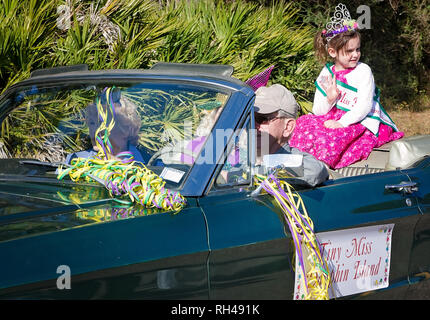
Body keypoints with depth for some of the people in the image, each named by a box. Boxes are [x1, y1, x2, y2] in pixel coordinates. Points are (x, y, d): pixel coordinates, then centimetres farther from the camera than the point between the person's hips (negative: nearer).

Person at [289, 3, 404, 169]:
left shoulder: (363, 71, -5)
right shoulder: (326, 74, 8)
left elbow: (364, 106, -15)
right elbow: (318, 111, 8)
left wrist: (341, 122, -25)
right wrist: (329, 100, -14)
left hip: (360, 122, -5)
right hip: (333, 118, 5)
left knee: (335, 135, -35)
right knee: (305, 122, -19)